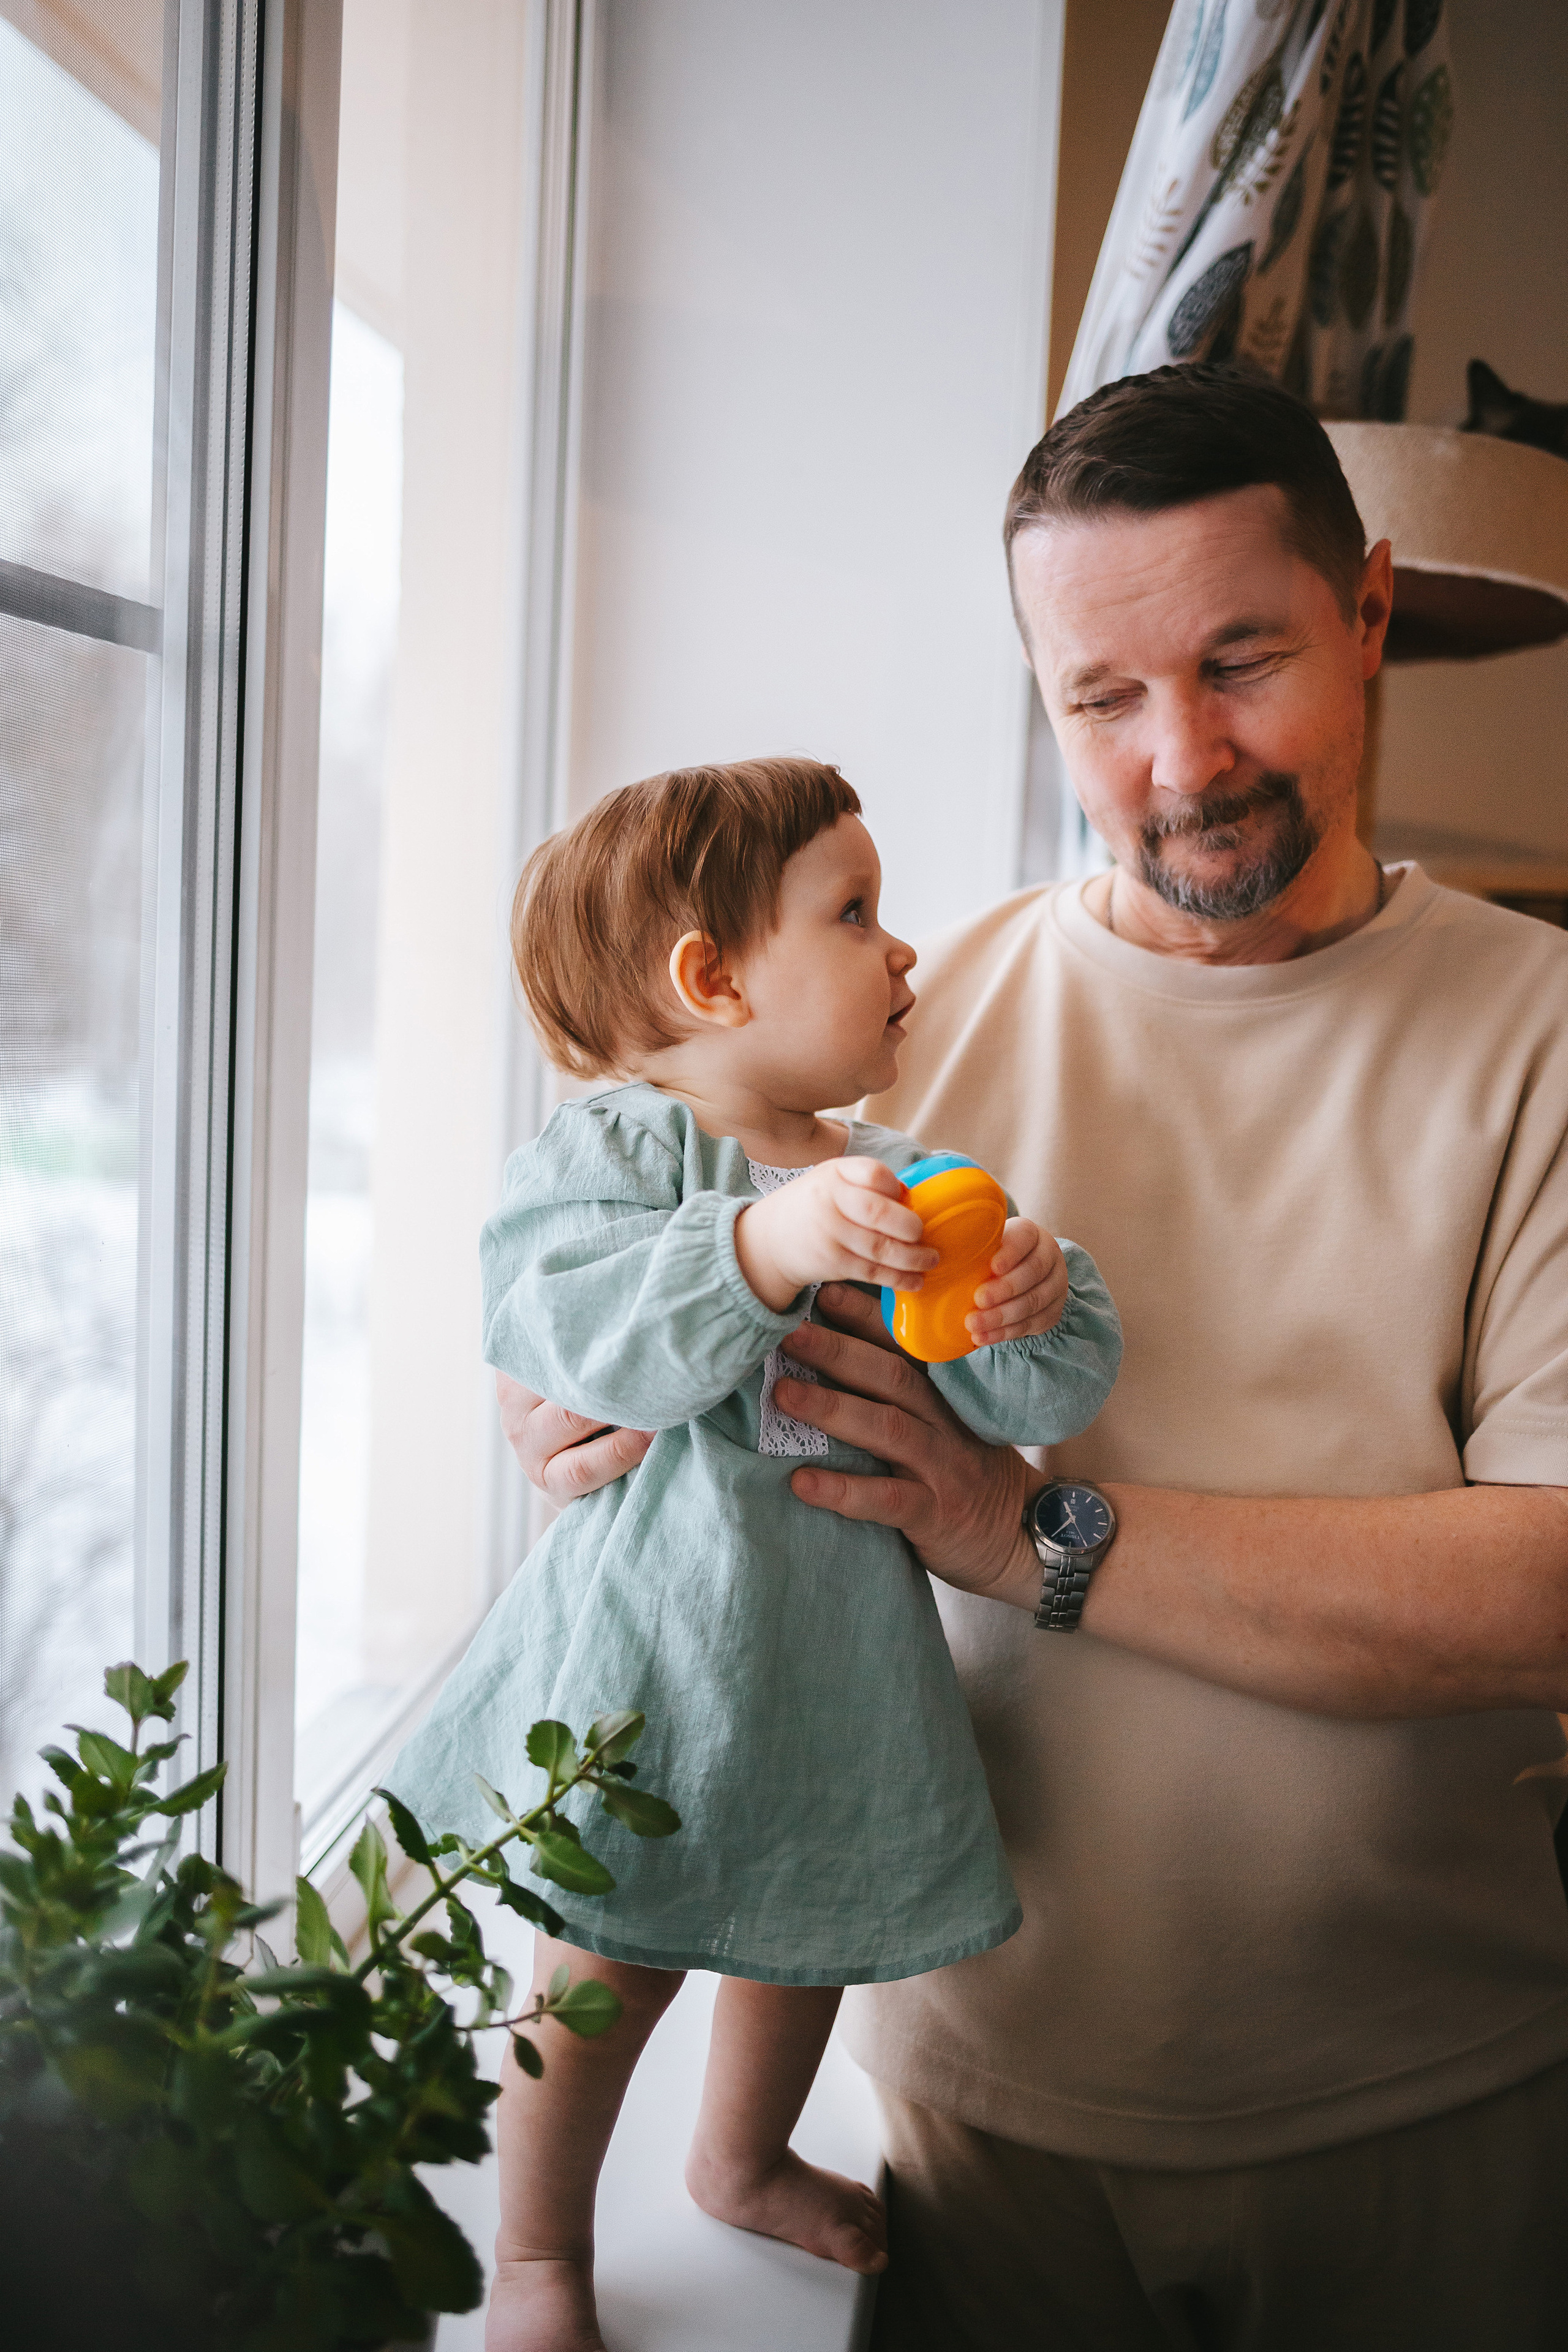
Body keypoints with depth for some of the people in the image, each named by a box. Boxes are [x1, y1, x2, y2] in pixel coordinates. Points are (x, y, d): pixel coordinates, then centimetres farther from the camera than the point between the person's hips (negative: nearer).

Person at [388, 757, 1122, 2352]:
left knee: (812, 1931, 22)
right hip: (660, 1645, -6)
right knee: (610, 1964, 4)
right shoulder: (614, 1145, -12)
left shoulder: (901, 1183, 3)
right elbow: (577, 1333, -29)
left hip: (837, 1661, 6)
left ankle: (743, 2158, 52)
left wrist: (1027, 1303, -23)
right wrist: (764, 1243, -41)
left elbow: (1037, 1403, -1)